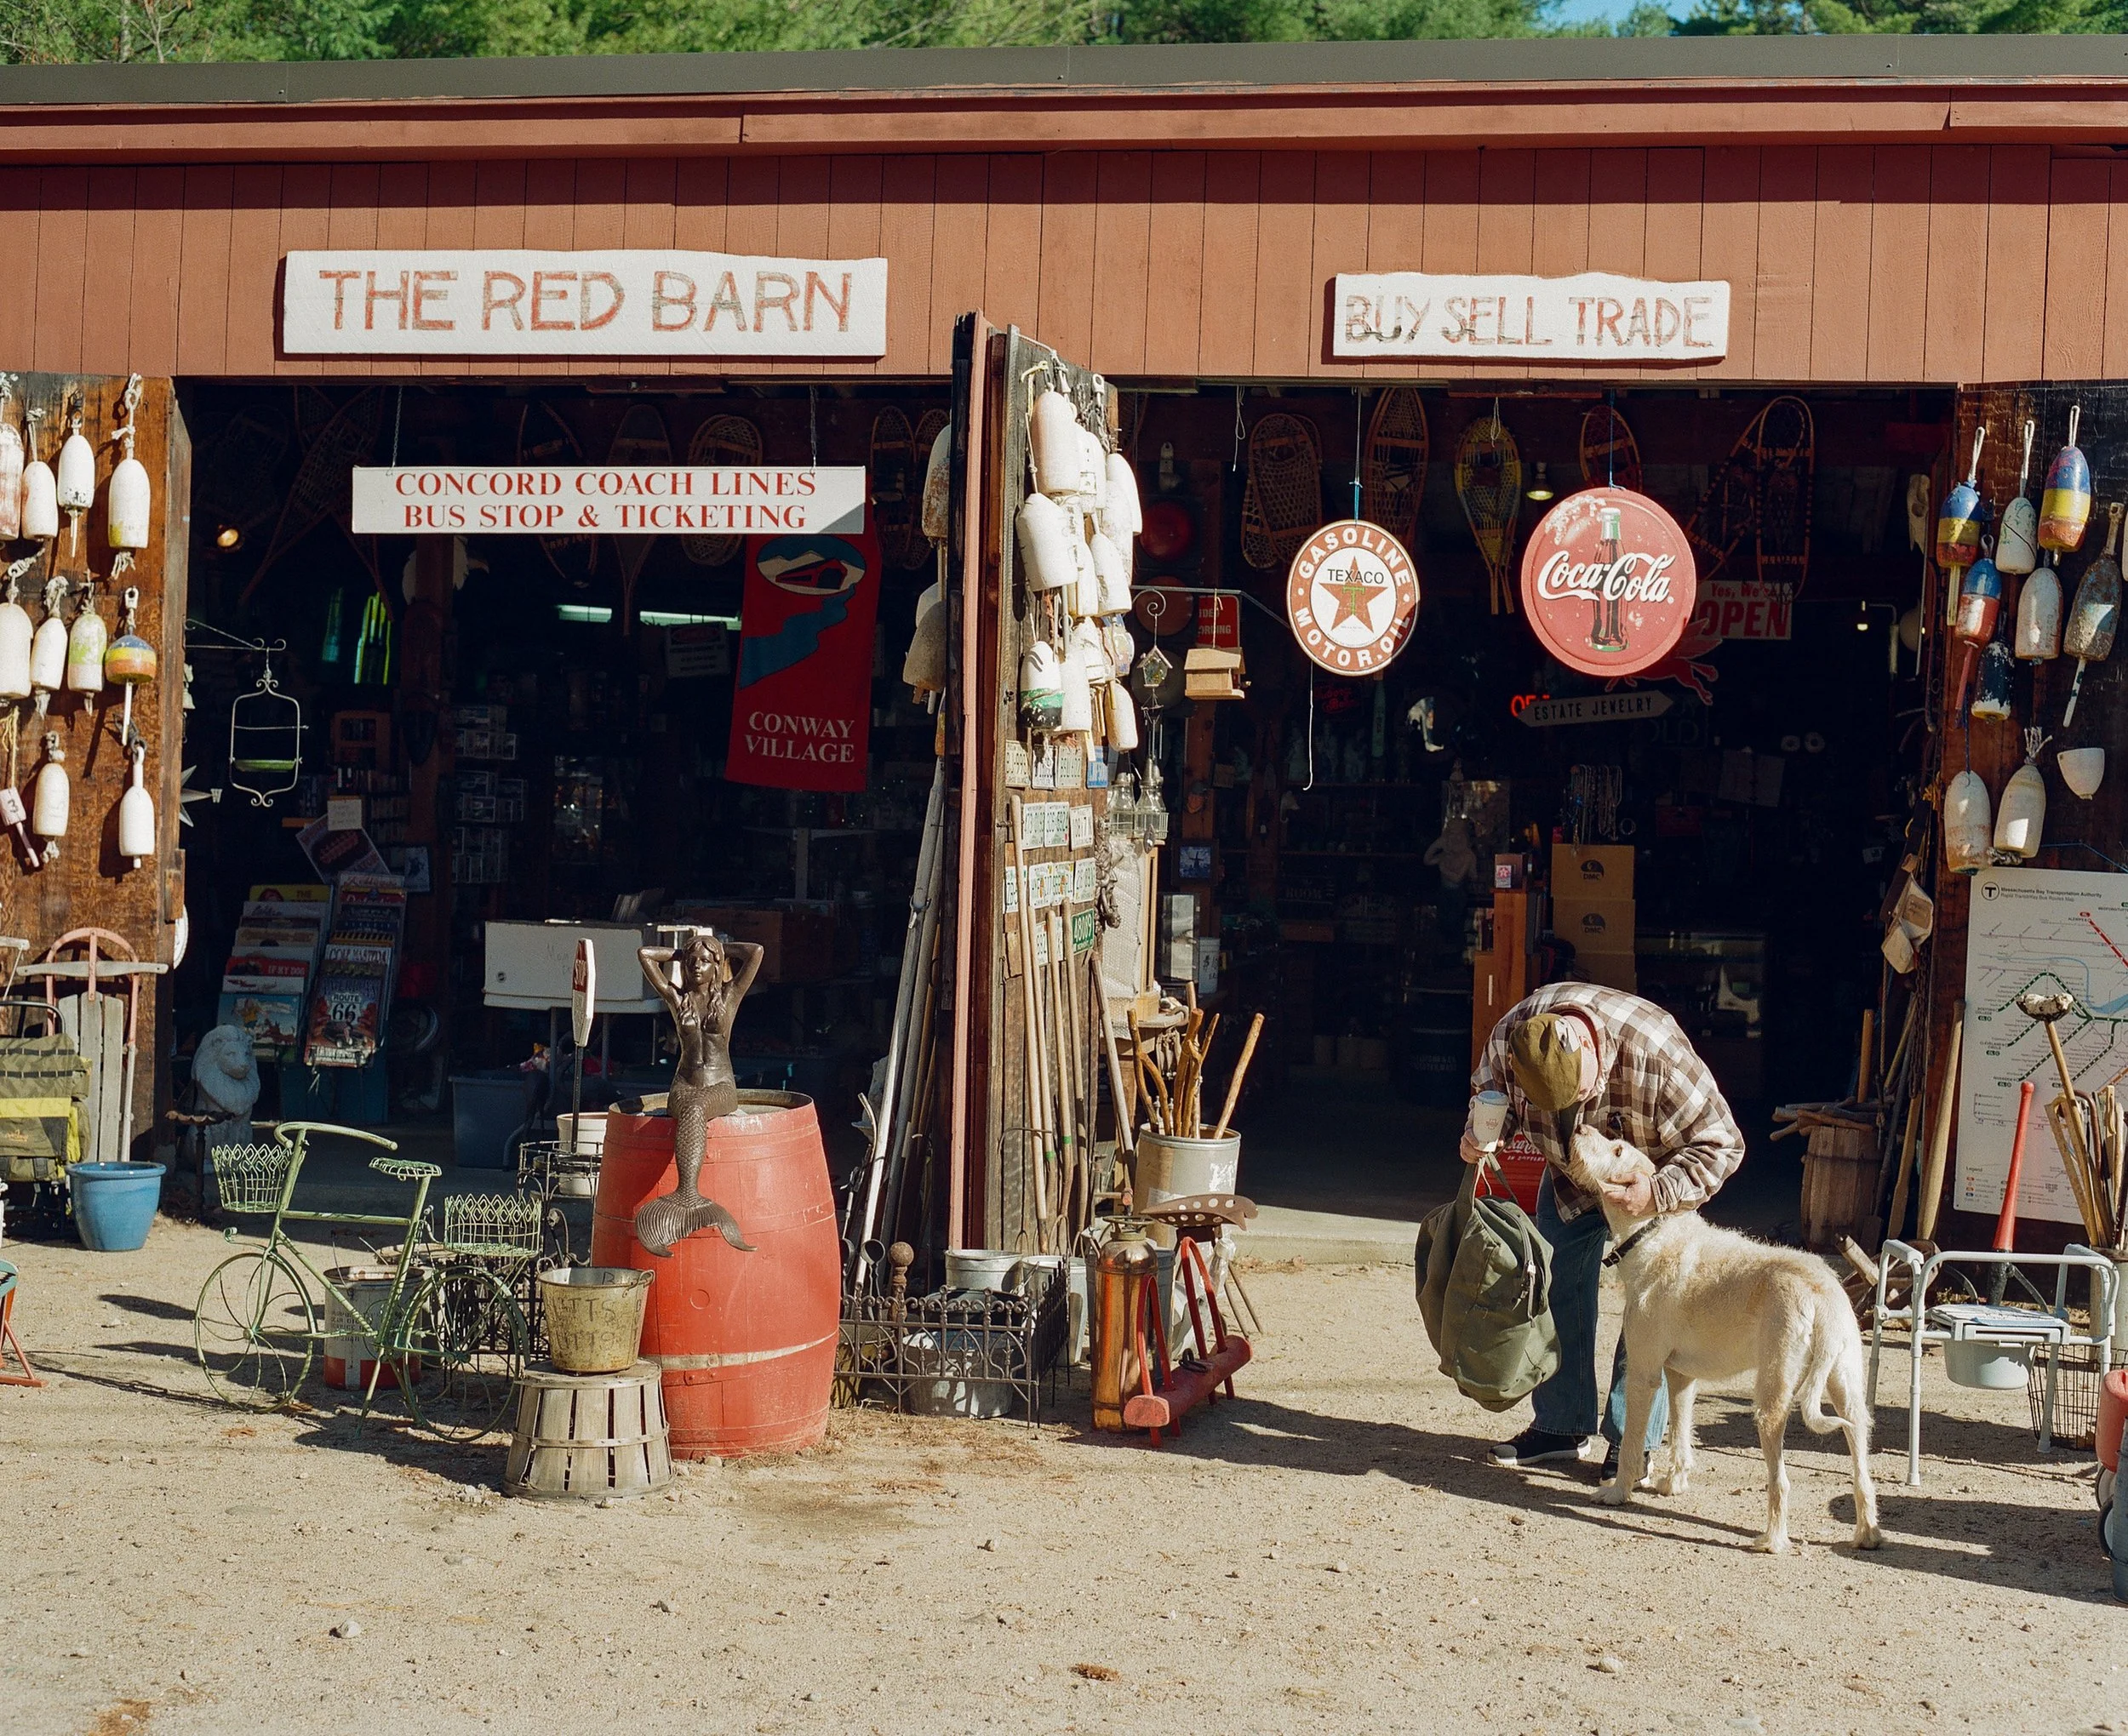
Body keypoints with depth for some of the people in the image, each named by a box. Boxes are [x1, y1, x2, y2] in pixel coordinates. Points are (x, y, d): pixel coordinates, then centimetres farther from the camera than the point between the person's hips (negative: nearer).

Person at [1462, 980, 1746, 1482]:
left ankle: (1631, 1440, -2)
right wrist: (1478, 1133, -26)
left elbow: (1720, 1145, -31)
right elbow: (1490, 1092, -5)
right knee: (1559, 1289, 5)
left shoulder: (1655, 1051, -41)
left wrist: (1659, 1192, -44)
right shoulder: (1509, 1034, -30)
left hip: (1650, 1180, -4)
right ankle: (1562, 1425, 16)